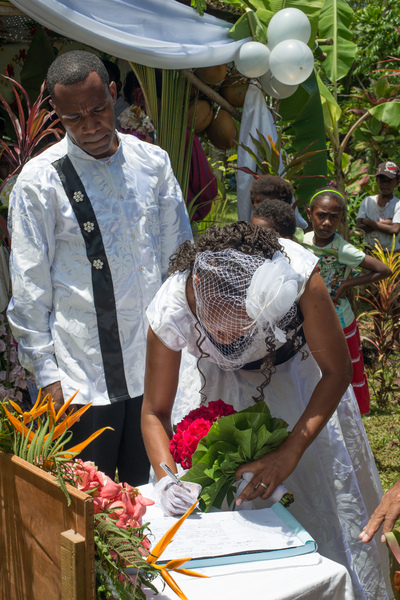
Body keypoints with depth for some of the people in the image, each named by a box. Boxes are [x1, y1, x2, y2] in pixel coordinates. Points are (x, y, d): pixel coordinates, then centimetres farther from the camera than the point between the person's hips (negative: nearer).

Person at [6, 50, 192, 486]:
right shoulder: (40, 180, -7)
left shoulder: (153, 162, 4)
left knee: (150, 490, 15)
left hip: (155, 366, 3)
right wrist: (46, 374, -4)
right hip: (82, 375, -3)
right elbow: (29, 287, -4)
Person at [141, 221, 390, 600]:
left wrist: (290, 453, -34)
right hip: (230, 387, 1)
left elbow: (336, 371, -26)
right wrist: (168, 480, -35)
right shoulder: (170, 313, -34)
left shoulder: (297, 274, -40)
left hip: (301, 376, -1)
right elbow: (155, 413, -18)